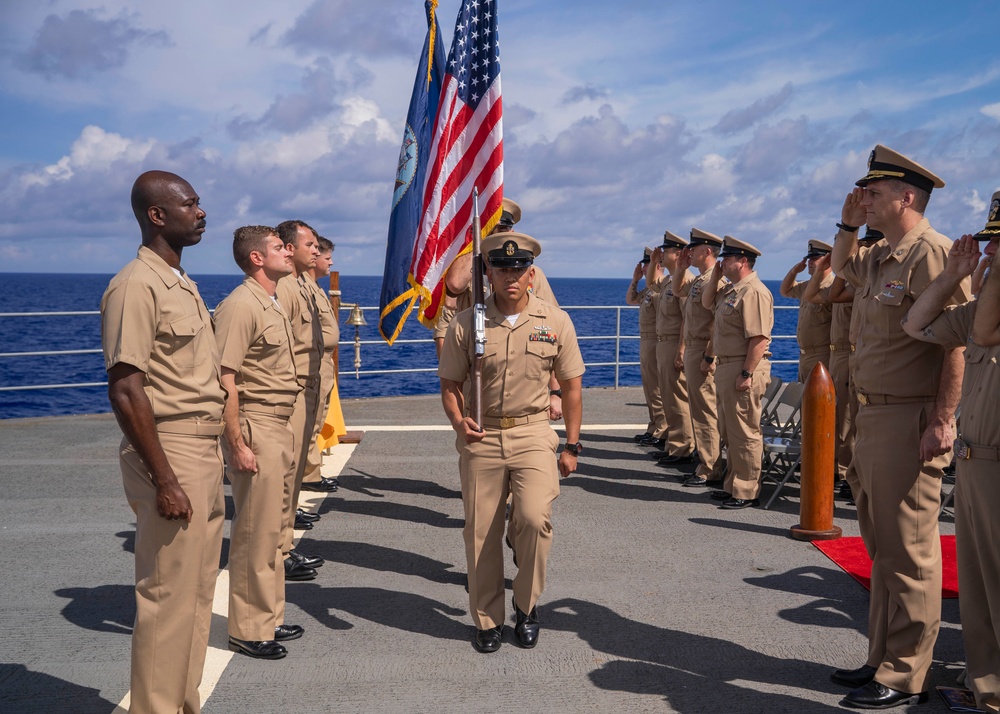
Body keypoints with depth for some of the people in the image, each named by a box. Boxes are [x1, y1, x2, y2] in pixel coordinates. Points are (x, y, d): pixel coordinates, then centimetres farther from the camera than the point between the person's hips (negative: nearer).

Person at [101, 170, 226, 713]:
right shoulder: (136, 286, -14)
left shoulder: (182, 283, 15)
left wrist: (212, 458, 18)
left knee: (196, 594, 16)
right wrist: (164, 480, -21)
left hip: (204, 453, 10)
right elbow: (126, 391, -20)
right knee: (169, 598, -2)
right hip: (170, 454, -9)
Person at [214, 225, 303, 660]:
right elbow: (225, 379, -21)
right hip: (255, 429, -10)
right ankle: (248, 631, 10)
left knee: (269, 530, 16)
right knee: (254, 534, -2)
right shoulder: (241, 306, -15)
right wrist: (237, 445, -23)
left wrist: (284, 437, 19)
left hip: (277, 428, 10)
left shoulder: (270, 304, 16)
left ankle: (268, 619, 27)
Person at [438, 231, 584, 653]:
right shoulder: (466, 324, -1)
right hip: (481, 438, 1)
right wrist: (458, 422, -15)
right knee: (481, 533, 5)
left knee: (534, 519, -19)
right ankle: (487, 621, 24)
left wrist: (572, 446, 6)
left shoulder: (555, 321, 1)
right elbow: (450, 384, 5)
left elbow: (571, 387, 7)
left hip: (533, 434, -1)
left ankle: (527, 606, 8)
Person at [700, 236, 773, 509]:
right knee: (731, 432, 17)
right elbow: (707, 301, 30)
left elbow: (759, 338, -23)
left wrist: (747, 374, -26)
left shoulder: (753, 292, -18)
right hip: (726, 367, 11)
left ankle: (747, 492, 3)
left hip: (743, 369, -11)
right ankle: (733, 485, 27)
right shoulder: (730, 289, 14)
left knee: (744, 433, -4)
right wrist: (715, 275, 14)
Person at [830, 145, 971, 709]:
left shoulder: (932, 253, -15)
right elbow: (843, 267, 38)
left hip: (910, 422, -10)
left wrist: (941, 423, -25)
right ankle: (885, 660, 28)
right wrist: (848, 224, 19)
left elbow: (959, 343, -21)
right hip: (873, 418, 10)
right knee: (882, 547, 16)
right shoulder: (881, 256, 14)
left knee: (908, 553, -3)